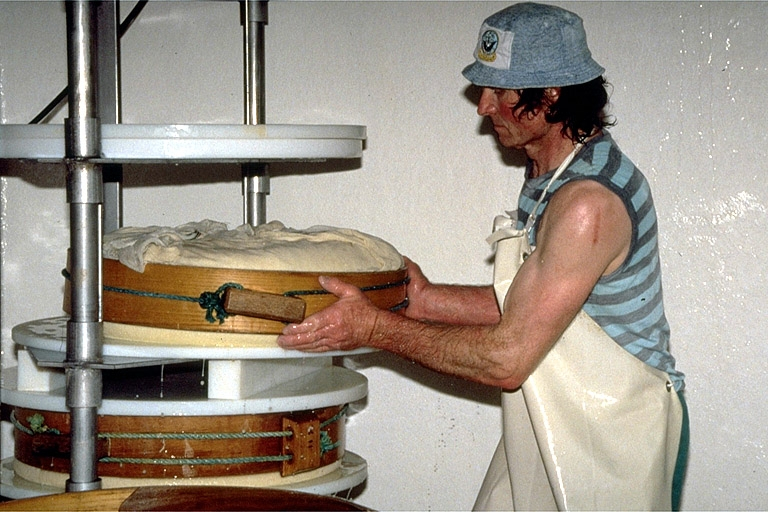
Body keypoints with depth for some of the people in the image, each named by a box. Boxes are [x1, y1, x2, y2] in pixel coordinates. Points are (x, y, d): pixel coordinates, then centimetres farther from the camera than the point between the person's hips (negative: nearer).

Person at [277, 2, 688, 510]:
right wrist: (427, 300, 1)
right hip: (546, 430, 9)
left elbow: (508, 359, -26)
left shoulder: (588, 201, -26)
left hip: (612, 446, -9)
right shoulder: (547, 173, 6)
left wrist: (377, 328, -21)